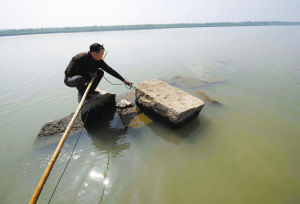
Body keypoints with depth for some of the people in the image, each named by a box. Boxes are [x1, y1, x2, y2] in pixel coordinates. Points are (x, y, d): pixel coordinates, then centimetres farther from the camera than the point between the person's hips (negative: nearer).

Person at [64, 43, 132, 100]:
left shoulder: (98, 60, -14)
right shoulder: (79, 59, -30)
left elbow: (109, 70, -11)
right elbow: (69, 73, -24)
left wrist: (124, 80, -12)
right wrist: (89, 74, -25)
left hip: (84, 76, 6)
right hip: (70, 79, -5)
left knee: (100, 72, -11)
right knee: (79, 78, -41)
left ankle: (90, 90, 2)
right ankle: (81, 93, -9)